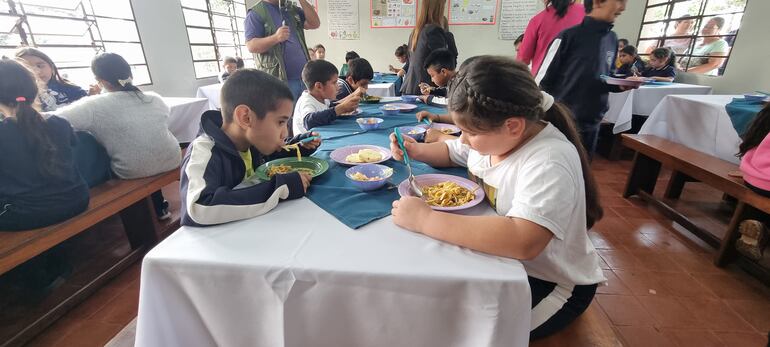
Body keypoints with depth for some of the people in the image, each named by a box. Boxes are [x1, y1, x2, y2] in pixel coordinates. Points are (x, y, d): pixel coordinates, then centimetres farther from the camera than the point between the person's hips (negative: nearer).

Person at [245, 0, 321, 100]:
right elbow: (251, 46, -11)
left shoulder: (292, 9, 17)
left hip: (304, 78, 6)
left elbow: (315, 24, 6)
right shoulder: (256, 13, -1)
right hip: (279, 80, -6)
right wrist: (275, 37, -26)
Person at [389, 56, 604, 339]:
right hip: (497, 253, 7)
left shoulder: (549, 162, -32)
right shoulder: (492, 135, -8)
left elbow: (522, 242, -47)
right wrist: (417, 151, -9)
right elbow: (451, 152, 12)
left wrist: (424, 219, -44)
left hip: (550, 281, -6)